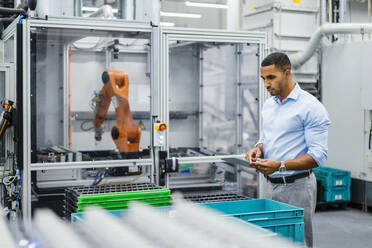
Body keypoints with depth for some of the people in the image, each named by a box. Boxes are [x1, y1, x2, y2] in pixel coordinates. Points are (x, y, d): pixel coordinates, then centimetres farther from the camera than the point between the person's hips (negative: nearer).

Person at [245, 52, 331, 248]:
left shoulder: (310, 107, -13)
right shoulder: (268, 105, 11)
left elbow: (318, 155, -17)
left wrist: (280, 165, -27)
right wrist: (258, 150, -1)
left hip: (296, 187, -7)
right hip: (268, 184, 7)